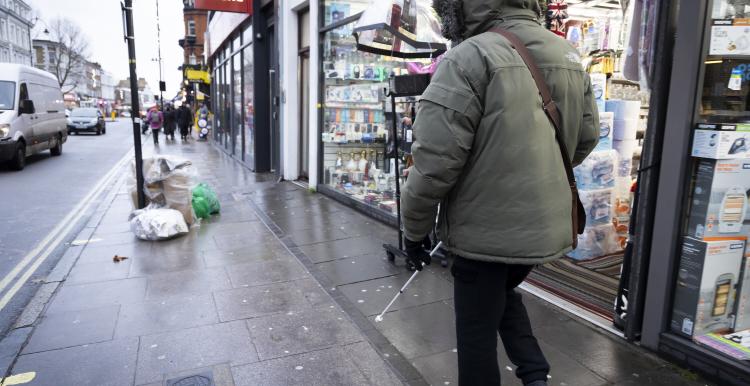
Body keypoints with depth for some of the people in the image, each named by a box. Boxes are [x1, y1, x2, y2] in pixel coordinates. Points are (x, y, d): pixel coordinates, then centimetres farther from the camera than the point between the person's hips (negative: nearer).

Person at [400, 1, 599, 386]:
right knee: (503, 292, 32)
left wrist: (414, 228, -8)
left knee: (476, 333, 12)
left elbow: (435, 159, -21)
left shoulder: (469, 58, -17)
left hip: (487, 229, -7)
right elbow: (587, 137, 14)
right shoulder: (567, 55, 6)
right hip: (547, 224, 8)